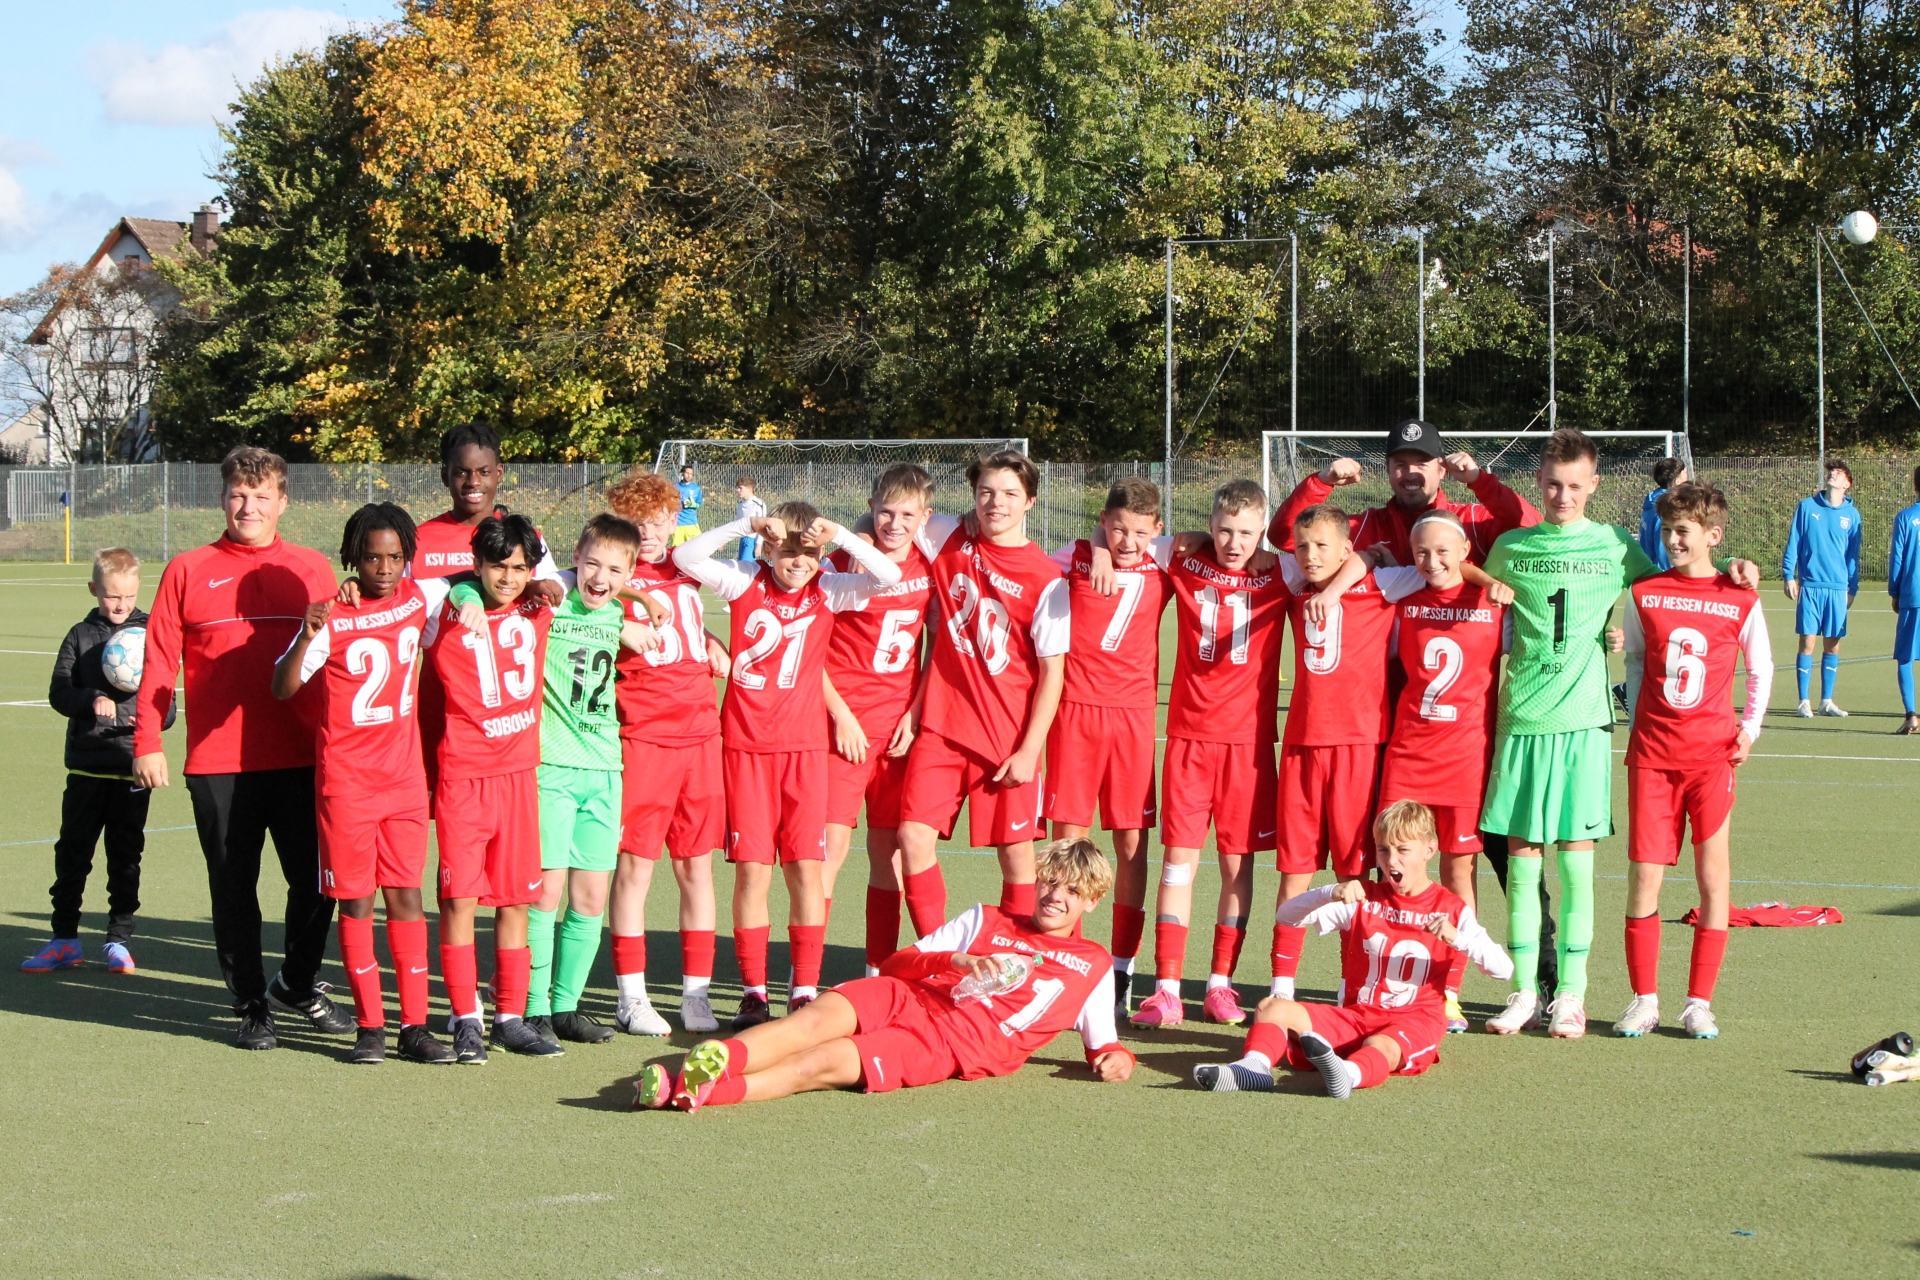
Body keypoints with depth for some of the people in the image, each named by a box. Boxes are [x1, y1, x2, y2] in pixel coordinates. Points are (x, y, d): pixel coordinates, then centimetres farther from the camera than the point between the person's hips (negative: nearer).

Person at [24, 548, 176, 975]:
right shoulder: (81, 635, 5)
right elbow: (59, 692, 0)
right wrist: (91, 700, -19)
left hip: (132, 767, -1)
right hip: (86, 766, 1)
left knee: (125, 855, 5)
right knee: (72, 852, 4)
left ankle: (118, 940, 15)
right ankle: (64, 939, 13)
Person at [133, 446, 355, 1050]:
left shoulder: (312, 569, 8)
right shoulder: (188, 571, 4)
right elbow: (159, 662, 2)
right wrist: (147, 742, -4)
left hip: (302, 758, 1)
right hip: (218, 763, -1)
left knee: (316, 880, 4)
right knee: (233, 887, 5)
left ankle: (298, 983, 27)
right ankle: (251, 1005, 17)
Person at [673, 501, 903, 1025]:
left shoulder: (827, 591, 3)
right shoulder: (746, 581, 0)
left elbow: (888, 576, -9)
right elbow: (684, 558, -12)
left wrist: (838, 534, -16)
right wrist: (746, 525, -19)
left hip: (804, 746, 1)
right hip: (746, 745, -1)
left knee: (806, 867, -1)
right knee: (751, 868, -1)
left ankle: (805, 990, 5)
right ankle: (754, 992, 6)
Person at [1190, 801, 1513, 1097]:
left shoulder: (1451, 909, 4)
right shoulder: (1363, 899, 11)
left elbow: (1503, 968, -6)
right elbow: (1287, 915, 1)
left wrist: (1456, 937, -24)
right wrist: (1332, 893, -19)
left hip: (1414, 1022, -4)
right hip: (1356, 1016, 5)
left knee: (1380, 1047, -40)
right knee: (1272, 1007, -15)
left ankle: (1349, 1075, -72)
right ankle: (1254, 1066, -43)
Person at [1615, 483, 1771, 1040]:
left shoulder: (1741, 601, 0)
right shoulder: (1644, 593, 3)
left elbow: (1761, 669, 13)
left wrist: (1750, 726, 5)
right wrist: (1636, 718, 8)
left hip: (1712, 753, -1)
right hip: (1652, 753, 1)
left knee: (1713, 880, 0)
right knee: (1643, 876, -2)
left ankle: (1699, 1002, 10)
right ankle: (1644, 1000, 8)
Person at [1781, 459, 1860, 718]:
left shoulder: (1852, 514, 7)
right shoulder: (1807, 507, 3)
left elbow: (1853, 554, 11)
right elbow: (1793, 543, 6)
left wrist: (1852, 589, 8)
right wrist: (1788, 575, -2)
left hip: (1838, 589, 2)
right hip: (1810, 587, -2)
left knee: (1832, 646, 6)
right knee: (1808, 644, -3)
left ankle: (1827, 701, 14)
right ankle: (1804, 702, 2)